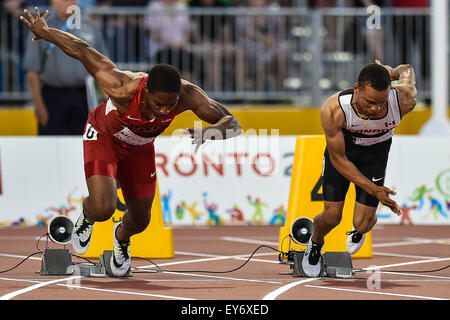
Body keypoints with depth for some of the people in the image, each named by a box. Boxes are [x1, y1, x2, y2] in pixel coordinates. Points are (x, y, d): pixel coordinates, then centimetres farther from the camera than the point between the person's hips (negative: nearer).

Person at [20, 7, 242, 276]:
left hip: (139, 147, 4)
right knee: (103, 209, -24)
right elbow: (81, 50, -30)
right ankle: (88, 214, 17)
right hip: (103, 135, -4)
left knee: (140, 220, 15)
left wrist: (208, 133, -55)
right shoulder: (123, 88, -43)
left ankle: (122, 238, 55)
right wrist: (43, 31, -15)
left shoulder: (188, 96, -36)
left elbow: (232, 124, -32)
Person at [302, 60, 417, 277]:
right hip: (341, 148, -1)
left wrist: (389, 72, 11)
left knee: (362, 223, -4)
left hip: (375, 152, 1)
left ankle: (359, 230, 37)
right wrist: (373, 189, -30)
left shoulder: (404, 101, -36)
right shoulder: (333, 110, -39)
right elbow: (338, 158, -25)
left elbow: (407, 70, -11)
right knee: (332, 218, -4)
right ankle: (316, 243, 34)